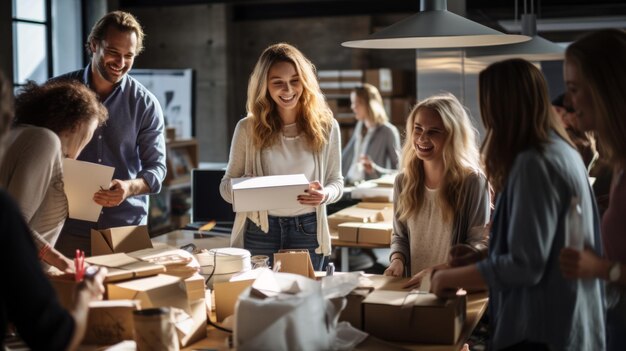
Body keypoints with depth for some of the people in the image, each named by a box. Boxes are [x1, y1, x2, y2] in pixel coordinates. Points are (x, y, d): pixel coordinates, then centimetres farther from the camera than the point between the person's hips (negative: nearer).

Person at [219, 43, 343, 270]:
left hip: (307, 232, 1)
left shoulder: (326, 126, -1)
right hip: (260, 232, -1)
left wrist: (325, 195, -15)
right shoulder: (248, 128, -3)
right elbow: (227, 185, 2)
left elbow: (336, 181, 7)